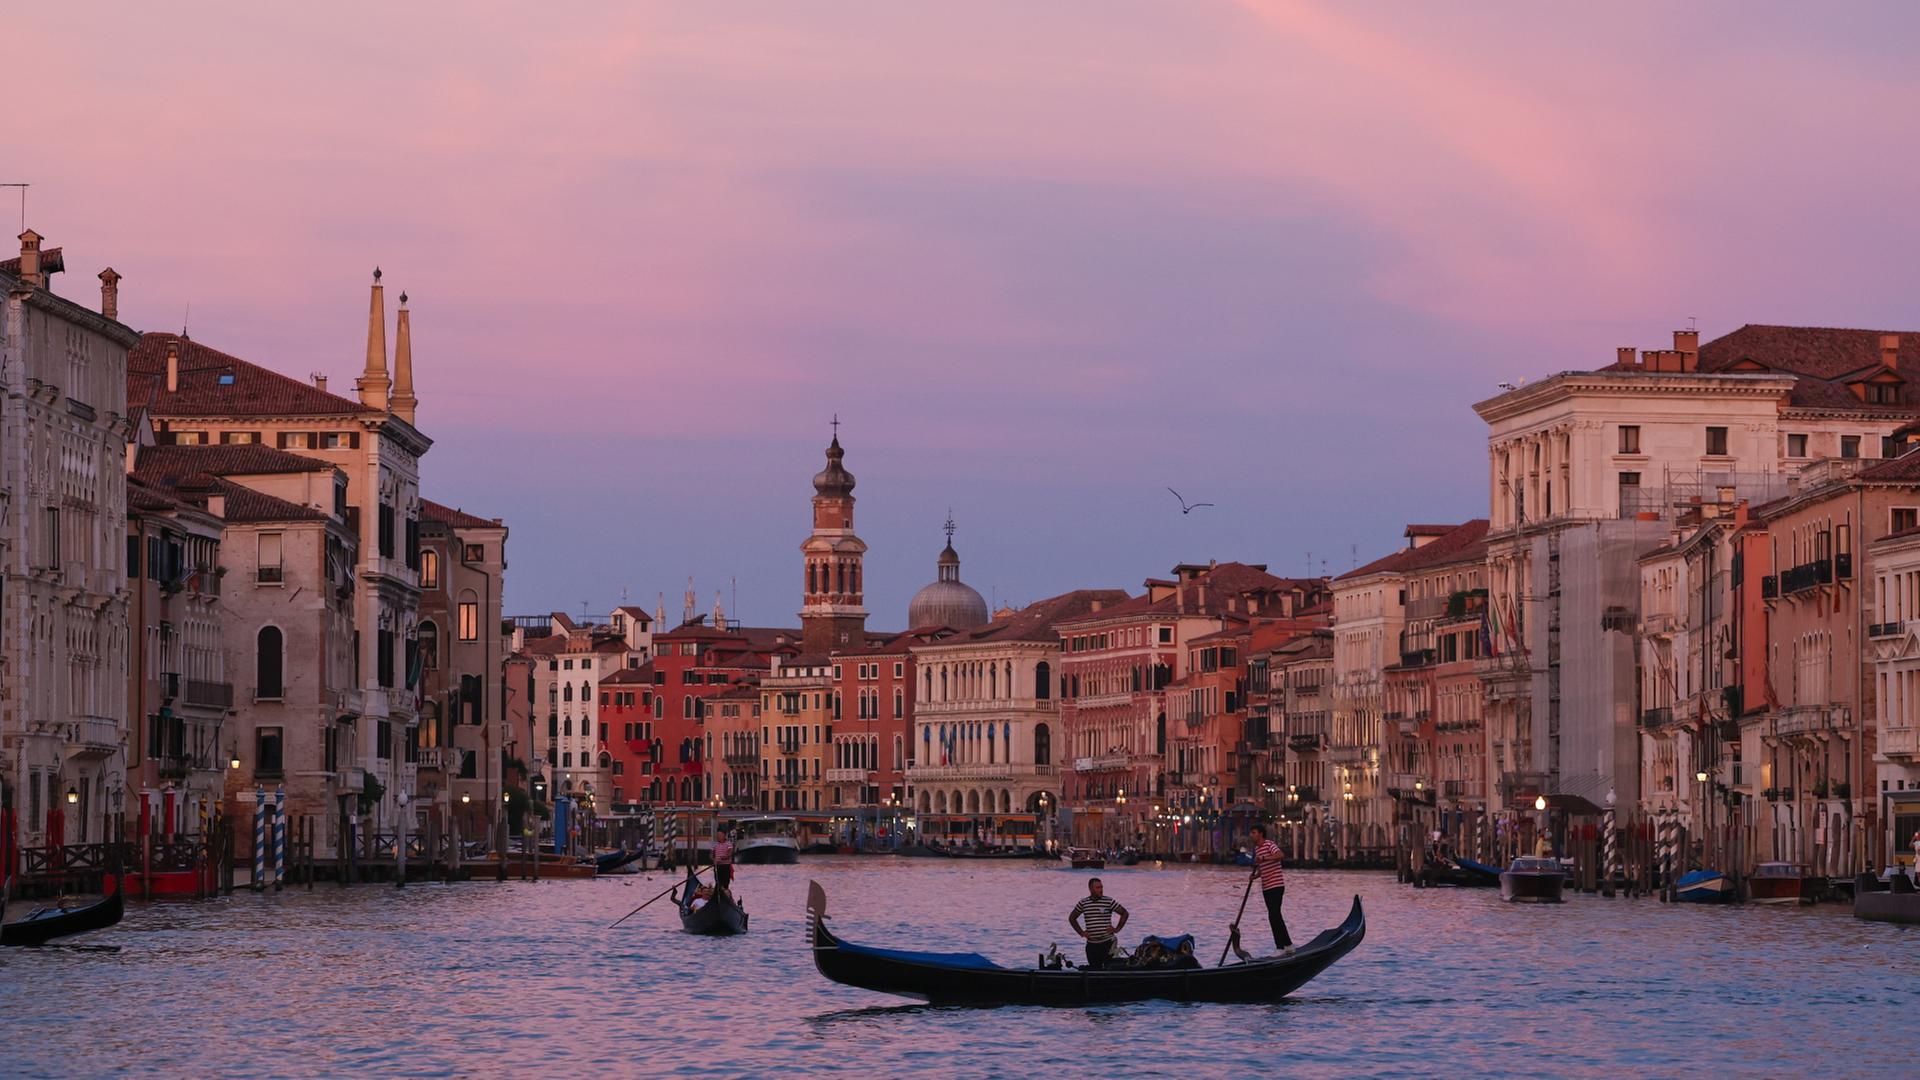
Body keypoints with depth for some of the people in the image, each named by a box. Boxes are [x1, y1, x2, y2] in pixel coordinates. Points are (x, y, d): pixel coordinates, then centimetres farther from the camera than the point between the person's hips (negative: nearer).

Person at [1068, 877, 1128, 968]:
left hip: (1107, 943, -3)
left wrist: (1117, 929, -2)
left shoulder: (1109, 901, -2)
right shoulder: (1083, 903, 6)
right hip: (1092, 944, 3)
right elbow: (1072, 918, 17)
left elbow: (1124, 913, 5)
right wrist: (1081, 932, 8)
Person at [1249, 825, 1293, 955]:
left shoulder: (1269, 844, -10)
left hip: (1276, 885, -10)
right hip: (1266, 887, 10)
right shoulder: (1256, 849, 18)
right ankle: (1288, 945, 18)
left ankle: (1280, 948, -14)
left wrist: (1263, 858, -36)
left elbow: (1279, 855, -29)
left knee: (1274, 916, -15)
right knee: (1275, 917, 11)